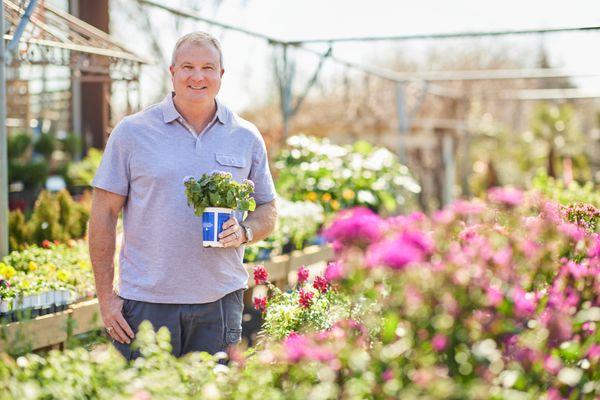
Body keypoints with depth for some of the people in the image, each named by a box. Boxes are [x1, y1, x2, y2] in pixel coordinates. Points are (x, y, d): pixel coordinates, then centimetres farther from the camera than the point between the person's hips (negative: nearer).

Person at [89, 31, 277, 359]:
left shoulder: (246, 138, 8)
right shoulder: (132, 132, 1)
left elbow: (268, 211, 15)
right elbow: (104, 214, 1)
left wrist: (244, 231, -9)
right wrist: (106, 296, -4)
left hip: (220, 302, 2)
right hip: (146, 302, -2)